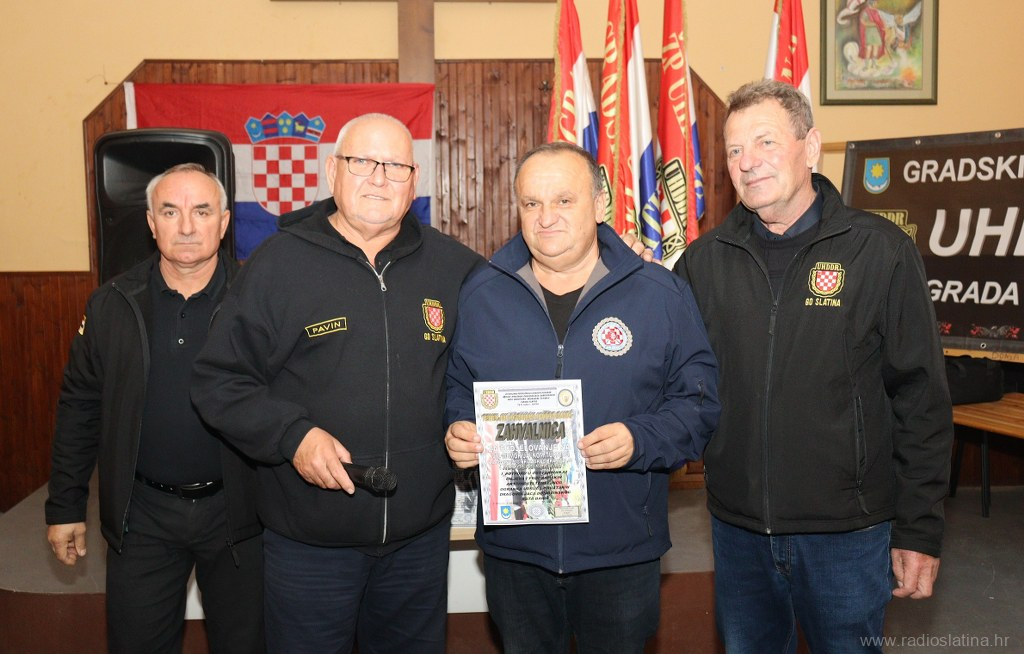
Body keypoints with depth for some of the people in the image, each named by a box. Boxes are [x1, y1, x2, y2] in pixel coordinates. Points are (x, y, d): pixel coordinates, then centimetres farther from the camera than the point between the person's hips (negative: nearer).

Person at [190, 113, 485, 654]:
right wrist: (293, 435, -17)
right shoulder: (277, 263, -5)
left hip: (421, 534, 3)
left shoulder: (454, 266, 3)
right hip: (309, 539, -2)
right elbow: (218, 381, -4)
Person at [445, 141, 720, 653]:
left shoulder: (661, 295, -5)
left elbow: (698, 399, -4)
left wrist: (640, 440, -21)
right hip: (513, 545, 2)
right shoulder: (480, 295, 1)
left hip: (622, 548, -1)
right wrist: (459, 431, -10)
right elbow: (456, 388, 11)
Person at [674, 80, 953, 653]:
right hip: (738, 528, 3)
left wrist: (920, 529, -5)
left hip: (848, 534, -2)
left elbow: (922, 400, -4)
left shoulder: (881, 251, -5)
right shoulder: (704, 260, 2)